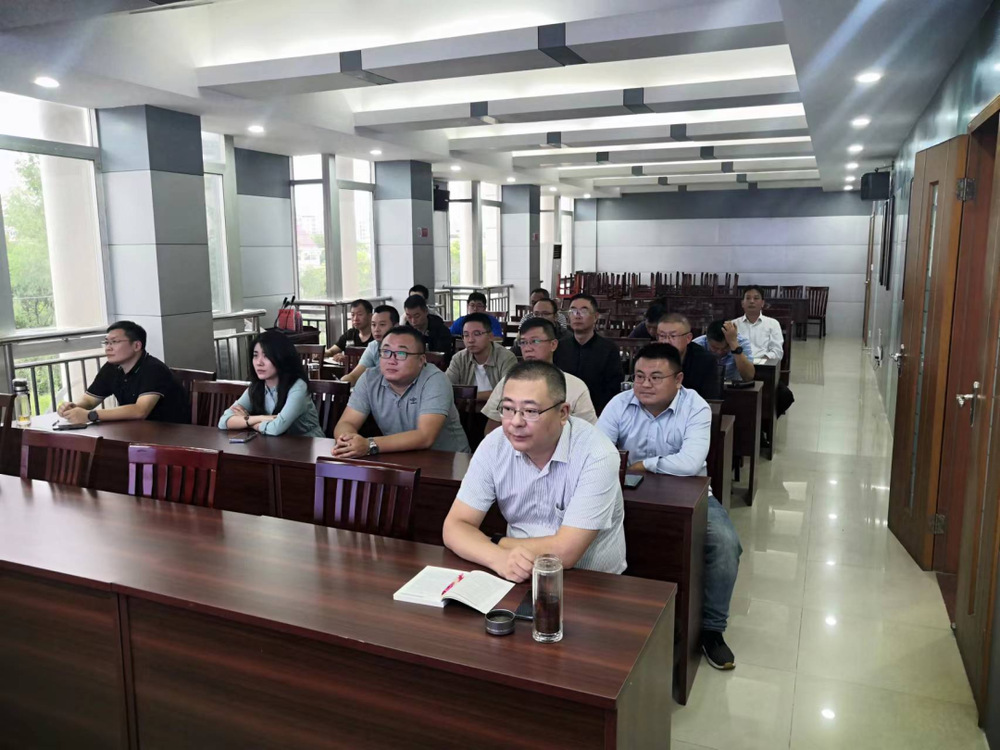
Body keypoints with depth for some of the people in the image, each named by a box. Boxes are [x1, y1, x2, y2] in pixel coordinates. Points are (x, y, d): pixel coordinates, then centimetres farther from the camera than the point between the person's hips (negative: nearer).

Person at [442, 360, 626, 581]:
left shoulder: (596, 456, -20)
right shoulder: (494, 446, -8)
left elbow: (564, 552, -24)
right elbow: (455, 527, -8)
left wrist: (497, 543, -10)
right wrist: (498, 557, -27)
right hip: (518, 579, 3)